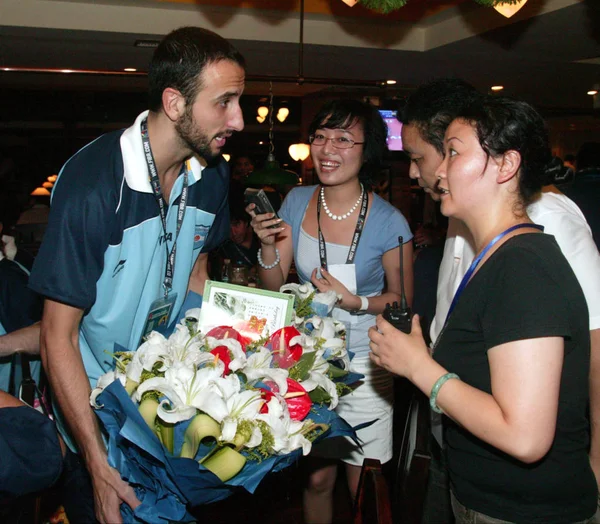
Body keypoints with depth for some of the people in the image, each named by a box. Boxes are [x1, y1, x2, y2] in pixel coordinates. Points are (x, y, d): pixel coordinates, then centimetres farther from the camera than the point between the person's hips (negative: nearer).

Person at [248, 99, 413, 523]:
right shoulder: (297, 202, -3)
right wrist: (268, 245, -16)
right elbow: (274, 287, 3)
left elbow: (402, 298, -3)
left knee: (364, 489, 10)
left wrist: (356, 302, -21)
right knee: (317, 478, 16)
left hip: (364, 367, -3)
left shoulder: (388, 222, -15)